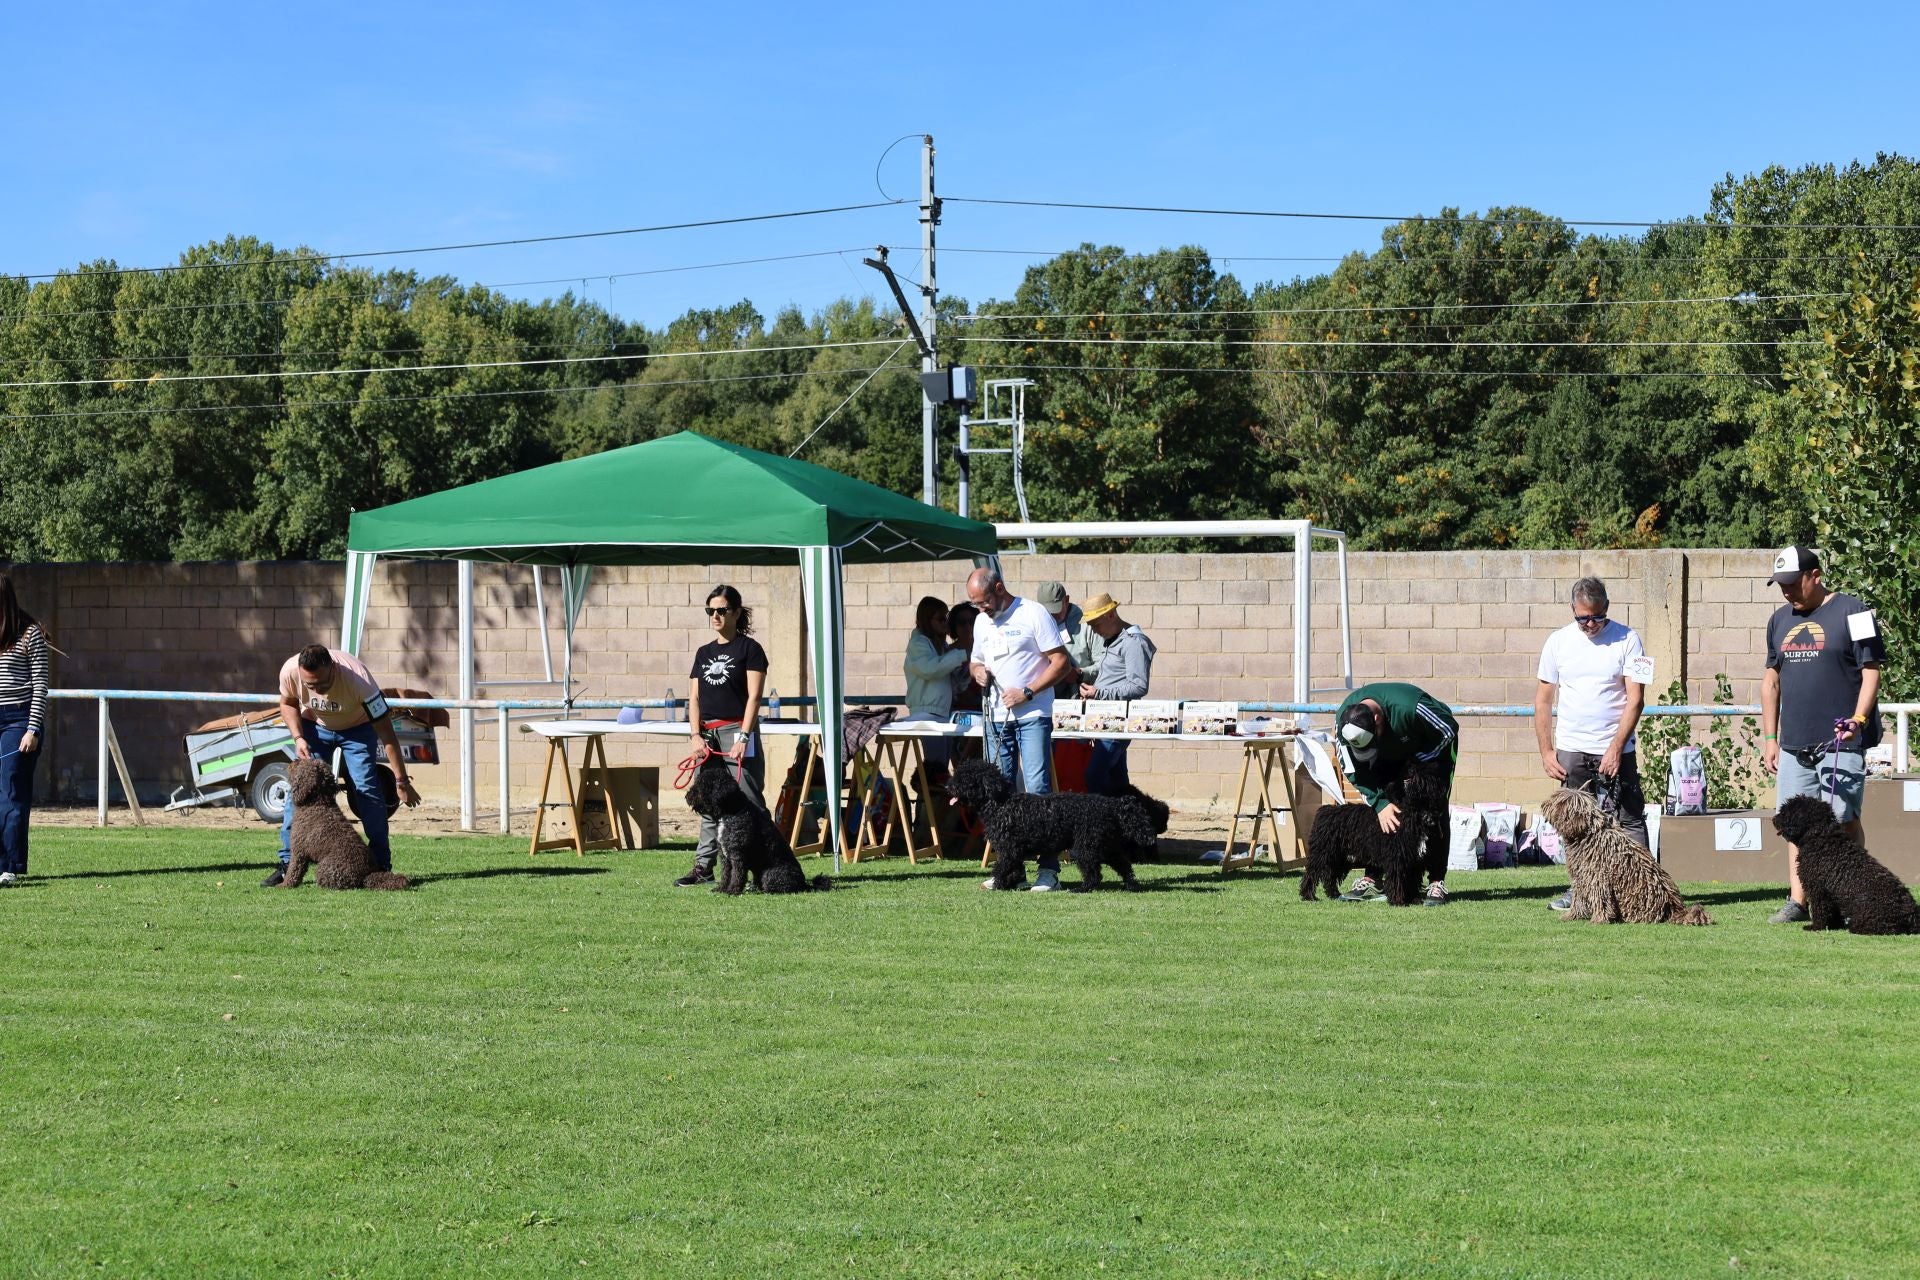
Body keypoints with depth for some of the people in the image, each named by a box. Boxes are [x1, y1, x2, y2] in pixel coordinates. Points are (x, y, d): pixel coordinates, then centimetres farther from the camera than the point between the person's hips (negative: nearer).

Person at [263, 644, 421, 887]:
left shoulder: (358, 679, -40)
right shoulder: (290, 671, -32)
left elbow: (386, 732, -32)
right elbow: (288, 702, -5)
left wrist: (402, 781, -29)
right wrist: (298, 738, -21)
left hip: (357, 727, -2)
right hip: (313, 725, 2)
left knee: (366, 789, -15)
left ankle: (381, 865, -5)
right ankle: (287, 864, -2)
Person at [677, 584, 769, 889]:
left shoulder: (749, 648, 0)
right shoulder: (704, 653, 16)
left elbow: (753, 696, -7)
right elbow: (694, 698, 13)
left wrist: (743, 737, -16)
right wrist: (696, 735, 0)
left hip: (737, 730, -6)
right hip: (708, 735, 6)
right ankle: (704, 866, 12)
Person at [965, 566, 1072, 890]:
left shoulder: (1033, 614, -7)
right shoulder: (981, 622, 14)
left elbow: (1061, 662, -9)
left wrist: (1027, 692, -16)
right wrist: (977, 671, 2)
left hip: (1032, 715, -7)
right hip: (996, 716, 7)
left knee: (1037, 789, -11)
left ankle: (1049, 869, -10)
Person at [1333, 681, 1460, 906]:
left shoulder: (1409, 707, -43)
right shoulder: (1344, 721, -29)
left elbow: (1448, 730, -26)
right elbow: (1355, 770, -18)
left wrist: (1416, 763, -23)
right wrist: (1380, 803, -28)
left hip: (1434, 746, -4)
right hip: (1391, 752, 4)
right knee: (1376, 812, -9)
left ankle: (1437, 884, -12)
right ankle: (1371, 880, -4)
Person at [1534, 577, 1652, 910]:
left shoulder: (1626, 640, -3)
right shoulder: (1558, 641, 4)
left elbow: (1635, 699, -6)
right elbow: (1543, 700, 8)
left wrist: (1616, 748, -12)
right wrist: (1546, 751, 3)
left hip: (1616, 750, -2)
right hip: (1570, 749, 3)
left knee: (1630, 820, -4)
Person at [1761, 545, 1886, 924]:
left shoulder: (1851, 614, -3)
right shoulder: (1780, 620, 15)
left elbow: (1871, 672, -5)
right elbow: (1771, 680, 19)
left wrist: (1859, 718, -20)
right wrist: (1769, 738, 15)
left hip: (1841, 741, -6)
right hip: (1793, 744, 6)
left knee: (1842, 820, -6)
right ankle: (1797, 900, 7)